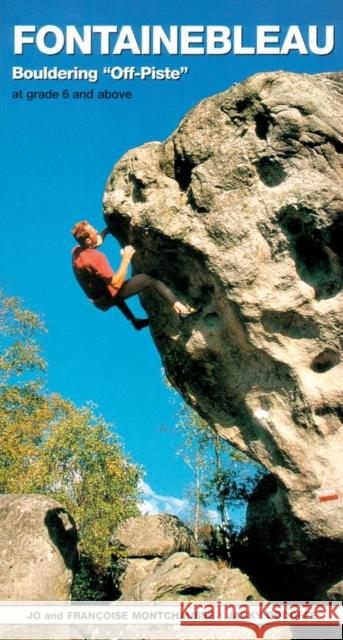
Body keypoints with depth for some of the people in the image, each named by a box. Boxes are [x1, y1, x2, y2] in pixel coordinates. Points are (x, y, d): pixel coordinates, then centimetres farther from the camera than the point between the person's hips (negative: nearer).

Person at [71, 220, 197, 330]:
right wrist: (126, 259, -26)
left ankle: (135, 321, 54)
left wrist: (105, 231, 25)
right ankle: (180, 308, -26)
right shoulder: (96, 257, -29)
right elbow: (117, 283, -30)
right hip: (109, 298, -9)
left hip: (99, 301, 9)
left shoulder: (76, 251, -3)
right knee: (149, 279, -14)